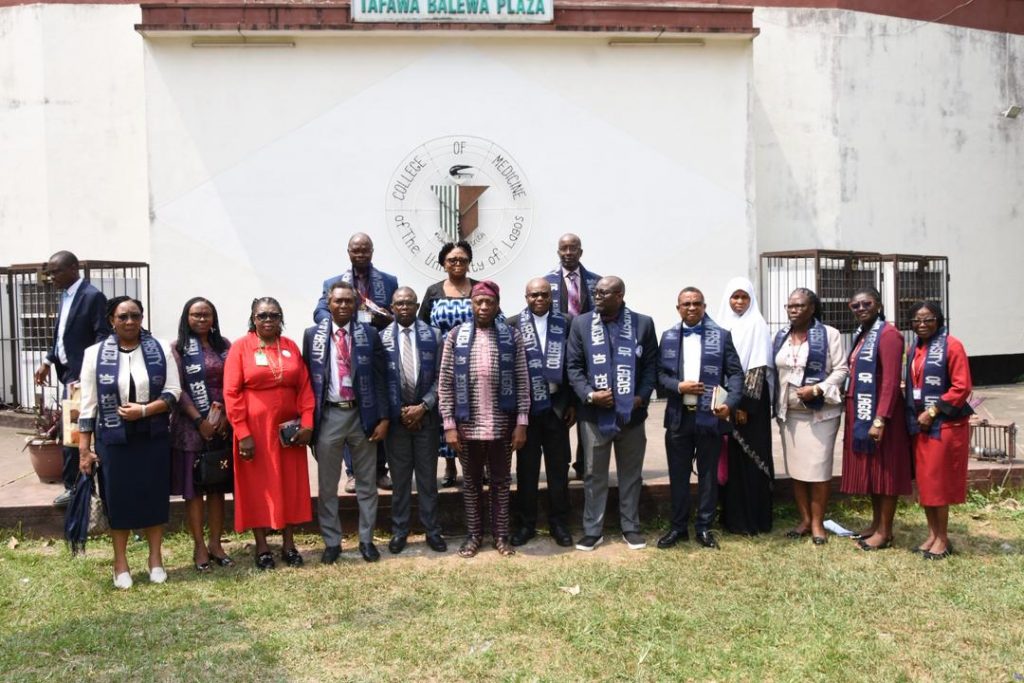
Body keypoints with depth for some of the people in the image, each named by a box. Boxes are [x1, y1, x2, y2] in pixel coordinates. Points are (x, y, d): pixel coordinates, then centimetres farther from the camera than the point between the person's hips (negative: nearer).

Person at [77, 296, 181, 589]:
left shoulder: (161, 350, 0)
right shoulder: (95, 354, -1)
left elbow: (173, 392, -2)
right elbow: (88, 404, -1)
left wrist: (144, 410, -18)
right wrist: (84, 448, -3)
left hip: (154, 438, 1)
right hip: (114, 440, -1)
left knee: (155, 495, 7)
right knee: (119, 498, 6)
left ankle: (155, 557, 22)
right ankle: (120, 562, 20)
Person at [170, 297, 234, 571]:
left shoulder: (224, 346, 10)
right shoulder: (178, 348, 0)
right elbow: (178, 389, -7)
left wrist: (225, 417, -8)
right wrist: (199, 420, -14)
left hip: (221, 425, 3)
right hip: (191, 425, -3)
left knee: (217, 486, 8)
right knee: (193, 487, 1)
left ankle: (215, 543, 16)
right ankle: (199, 546, 9)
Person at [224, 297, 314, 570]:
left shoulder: (291, 346, 6)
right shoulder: (240, 347, -4)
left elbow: (305, 388, 5)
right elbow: (232, 393, -8)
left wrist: (307, 423, -5)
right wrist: (242, 433, -13)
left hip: (289, 429, 3)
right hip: (254, 429, -3)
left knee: (291, 485, 9)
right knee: (257, 486, 6)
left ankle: (289, 544, 21)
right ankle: (261, 547, 17)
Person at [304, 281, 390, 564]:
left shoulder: (368, 334, 1)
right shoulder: (313, 335, 2)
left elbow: (380, 378, 0)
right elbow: (306, 379, 4)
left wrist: (383, 418, -6)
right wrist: (307, 418, -2)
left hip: (362, 415, 0)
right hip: (328, 416, 0)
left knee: (367, 483, 10)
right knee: (327, 485, 8)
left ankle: (366, 540, 22)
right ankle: (332, 542, 21)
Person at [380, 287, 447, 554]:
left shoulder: (433, 335, 1)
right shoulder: (381, 338, -1)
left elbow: (439, 377, 0)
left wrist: (423, 406, -10)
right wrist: (401, 411, -6)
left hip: (426, 415, 1)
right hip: (395, 417, 0)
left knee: (428, 477, 8)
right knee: (400, 478, 9)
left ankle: (432, 530, 18)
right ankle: (399, 530, 20)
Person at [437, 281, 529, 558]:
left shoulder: (512, 336, 0)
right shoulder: (456, 336, -1)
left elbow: (522, 382, 0)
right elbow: (445, 384, -1)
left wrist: (521, 422, -6)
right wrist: (449, 424, -6)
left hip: (502, 424, 0)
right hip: (468, 425, 0)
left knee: (501, 481, 11)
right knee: (471, 482, 12)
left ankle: (501, 535, 24)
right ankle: (474, 534, 26)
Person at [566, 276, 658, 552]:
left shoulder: (643, 323, 1)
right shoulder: (581, 324, 2)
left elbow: (651, 364, 2)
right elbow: (573, 365, 0)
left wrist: (642, 396, -9)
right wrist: (589, 394, -13)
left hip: (632, 413, 1)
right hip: (594, 413, 0)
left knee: (630, 473, 11)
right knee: (594, 473, 6)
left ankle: (630, 527, 23)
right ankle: (593, 530, 16)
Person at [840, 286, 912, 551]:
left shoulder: (888, 334, -14)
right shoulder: (862, 334, 14)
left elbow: (891, 381, -20)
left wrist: (880, 420, -25)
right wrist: (854, 414, 12)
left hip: (878, 413, -9)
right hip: (860, 412, 9)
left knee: (884, 469, 0)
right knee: (869, 468, 14)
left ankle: (885, 532, 8)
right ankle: (876, 524, 25)